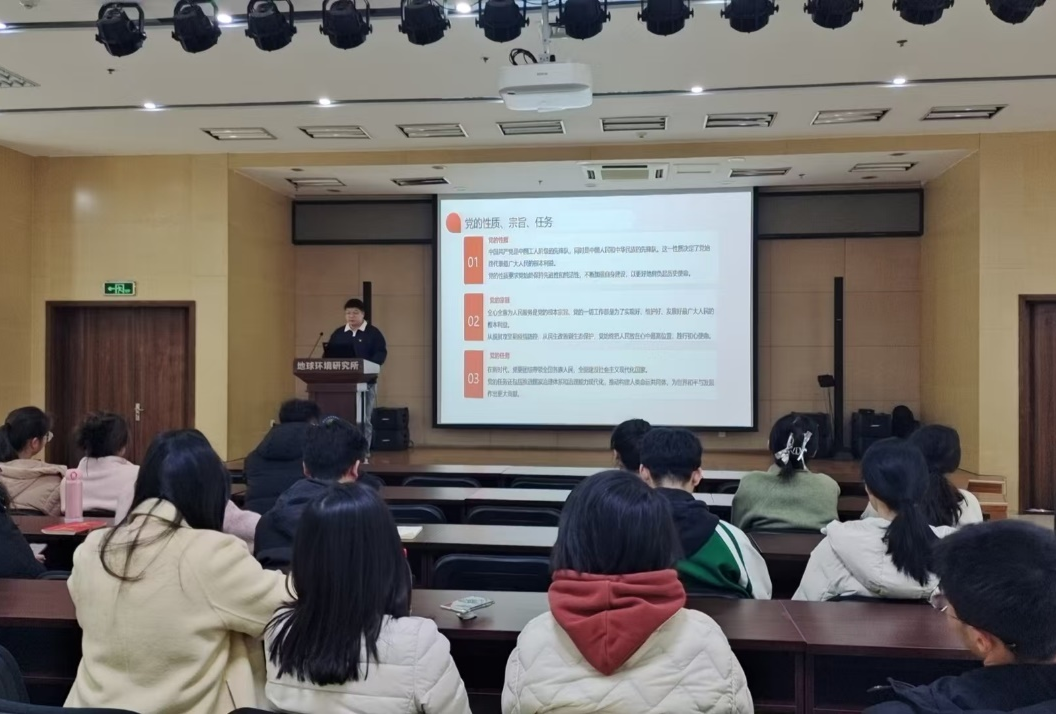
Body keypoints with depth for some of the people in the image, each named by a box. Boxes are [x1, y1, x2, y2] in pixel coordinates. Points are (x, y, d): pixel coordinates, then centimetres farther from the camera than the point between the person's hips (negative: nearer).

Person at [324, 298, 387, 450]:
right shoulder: (338, 333, 13)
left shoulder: (373, 333, 0)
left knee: (364, 420, 1)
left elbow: (381, 354, -9)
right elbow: (328, 354, 12)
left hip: (366, 382, -3)